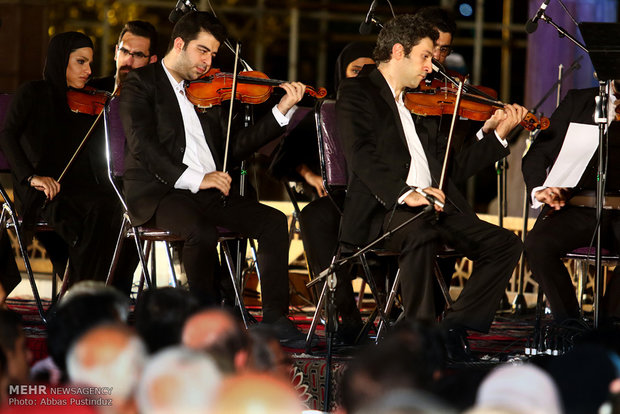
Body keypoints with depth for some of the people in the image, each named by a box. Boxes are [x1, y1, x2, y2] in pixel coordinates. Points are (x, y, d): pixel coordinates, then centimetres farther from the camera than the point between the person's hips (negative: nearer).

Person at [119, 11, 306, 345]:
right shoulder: (142, 84, 0)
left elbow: (235, 146, 13)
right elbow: (143, 146, -14)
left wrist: (282, 111, 4)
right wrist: (195, 179, -24)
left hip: (208, 192, 6)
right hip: (158, 192, -6)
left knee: (273, 222, -13)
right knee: (202, 230, -35)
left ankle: (274, 317, -13)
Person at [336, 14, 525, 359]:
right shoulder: (358, 93, 3)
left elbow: (451, 169, 24)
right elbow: (361, 155, -15)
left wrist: (497, 135, 19)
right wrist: (404, 193, -30)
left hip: (434, 206, 7)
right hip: (385, 211, -7)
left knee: (506, 244, -11)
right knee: (420, 231, -39)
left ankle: (454, 328, -12)